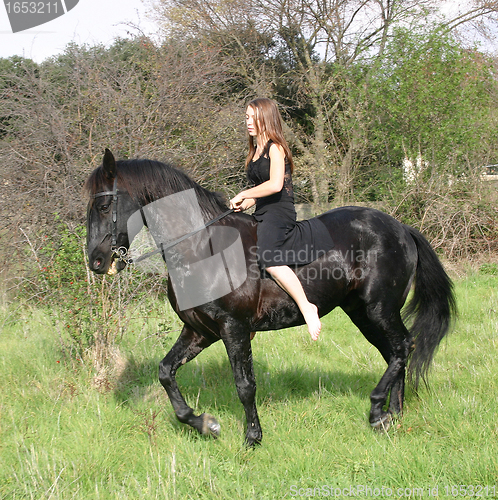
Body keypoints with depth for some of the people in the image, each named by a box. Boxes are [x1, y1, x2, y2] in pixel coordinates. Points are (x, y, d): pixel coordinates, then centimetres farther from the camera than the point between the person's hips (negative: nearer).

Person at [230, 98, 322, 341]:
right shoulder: (256, 150, 18)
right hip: (261, 215, 10)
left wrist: (243, 195, -13)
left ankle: (306, 306, -24)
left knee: (267, 257, -31)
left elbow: (275, 184, -20)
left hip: (279, 212, -10)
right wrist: (245, 204, 6)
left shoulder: (275, 147, -8)